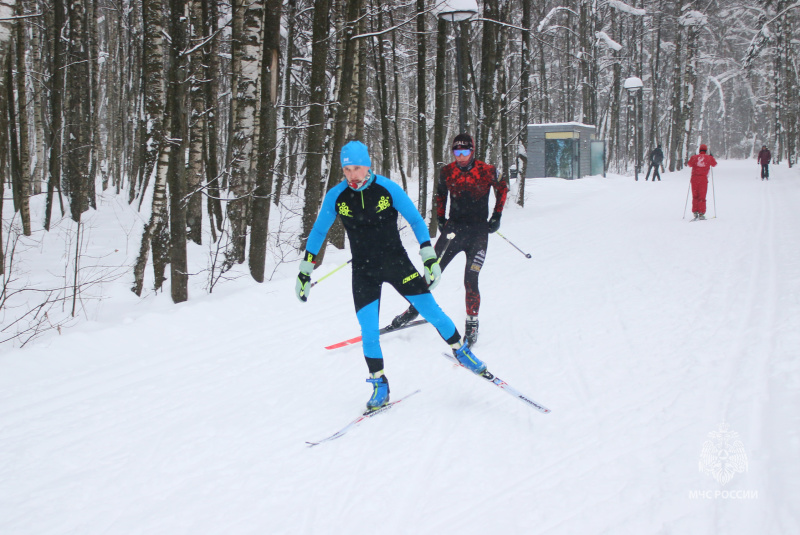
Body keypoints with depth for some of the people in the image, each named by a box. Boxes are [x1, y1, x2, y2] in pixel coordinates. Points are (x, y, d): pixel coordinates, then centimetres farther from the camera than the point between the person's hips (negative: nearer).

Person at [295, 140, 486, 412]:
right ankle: (379, 385, 10)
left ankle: (461, 351, 23)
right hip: (363, 272, 1)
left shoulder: (388, 189, -12)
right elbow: (318, 232, 5)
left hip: (397, 262, -1)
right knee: (368, 331, -8)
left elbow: (416, 221, -2)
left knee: (431, 311, -2)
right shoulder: (336, 196, -8)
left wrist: (429, 257, -7)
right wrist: (305, 270, 5)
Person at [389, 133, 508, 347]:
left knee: (471, 280, -9)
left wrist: (496, 216, 7)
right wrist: (440, 219, 13)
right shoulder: (447, 172, 1)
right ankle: (414, 308, 16)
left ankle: (472, 323, 6)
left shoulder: (487, 171, -7)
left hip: (478, 232, -3)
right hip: (453, 227, 3)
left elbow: (502, 187, 12)